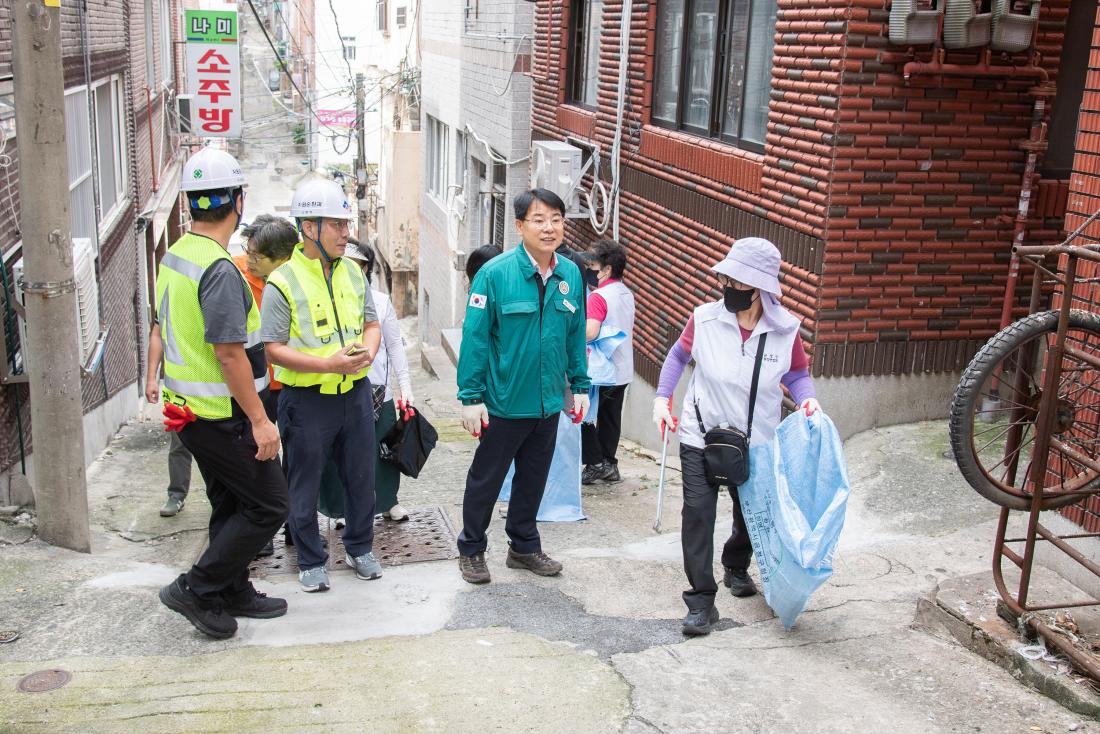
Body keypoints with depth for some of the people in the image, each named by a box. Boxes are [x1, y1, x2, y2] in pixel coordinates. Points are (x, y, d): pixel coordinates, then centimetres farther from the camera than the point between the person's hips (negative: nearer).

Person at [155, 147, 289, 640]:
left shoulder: (174, 256, 7)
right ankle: (196, 589, 5)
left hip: (190, 409, 10)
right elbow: (229, 354, -25)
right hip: (222, 415, -10)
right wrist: (260, 419, -20)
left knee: (231, 505, 20)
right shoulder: (219, 270, -23)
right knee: (268, 505, 1)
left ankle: (234, 592, 32)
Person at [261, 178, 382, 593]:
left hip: (355, 392, 5)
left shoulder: (352, 272, 5)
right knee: (305, 484, 8)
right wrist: (328, 364, -24)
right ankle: (311, 561, 25)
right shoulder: (283, 283, -13)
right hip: (307, 399, -5)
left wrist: (369, 350, -9)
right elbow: (274, 350, -14)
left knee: (361, 476, 15)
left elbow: (371, 322, 14)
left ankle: (360, 548, 35)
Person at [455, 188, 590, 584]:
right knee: (486, 478, 11)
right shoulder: (495, 274, -16)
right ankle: (471, 549, 29)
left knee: (533, 478, 19)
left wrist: (580, 386, 9)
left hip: (549, 401, 5)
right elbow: (475, 337, -14)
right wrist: (470, 397, -15)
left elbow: (575, 336, 9)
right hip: (504, 402, -5)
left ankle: (524, 545, 37)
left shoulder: (571, 274, 0)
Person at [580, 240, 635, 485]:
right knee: (610, 419, 15)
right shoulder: (627, 294, 9)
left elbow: (590, 332, -29)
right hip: (623, 370, 8)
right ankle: (609, 464, 20)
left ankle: (595, 464, 5)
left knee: (586, 417, 5)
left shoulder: (599, 296, -18)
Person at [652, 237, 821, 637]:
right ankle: (701, 601, -1)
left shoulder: (785, 329, -13)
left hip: (755, 444, 2)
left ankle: (736, 567, 50)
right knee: (698, 513, -11)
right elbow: (678, 356, 4)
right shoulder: (706, 318, -15)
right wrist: (662, 398, -4)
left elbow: (797, 374, 2)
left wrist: (808, 398, -18)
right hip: (701, 438, -2)